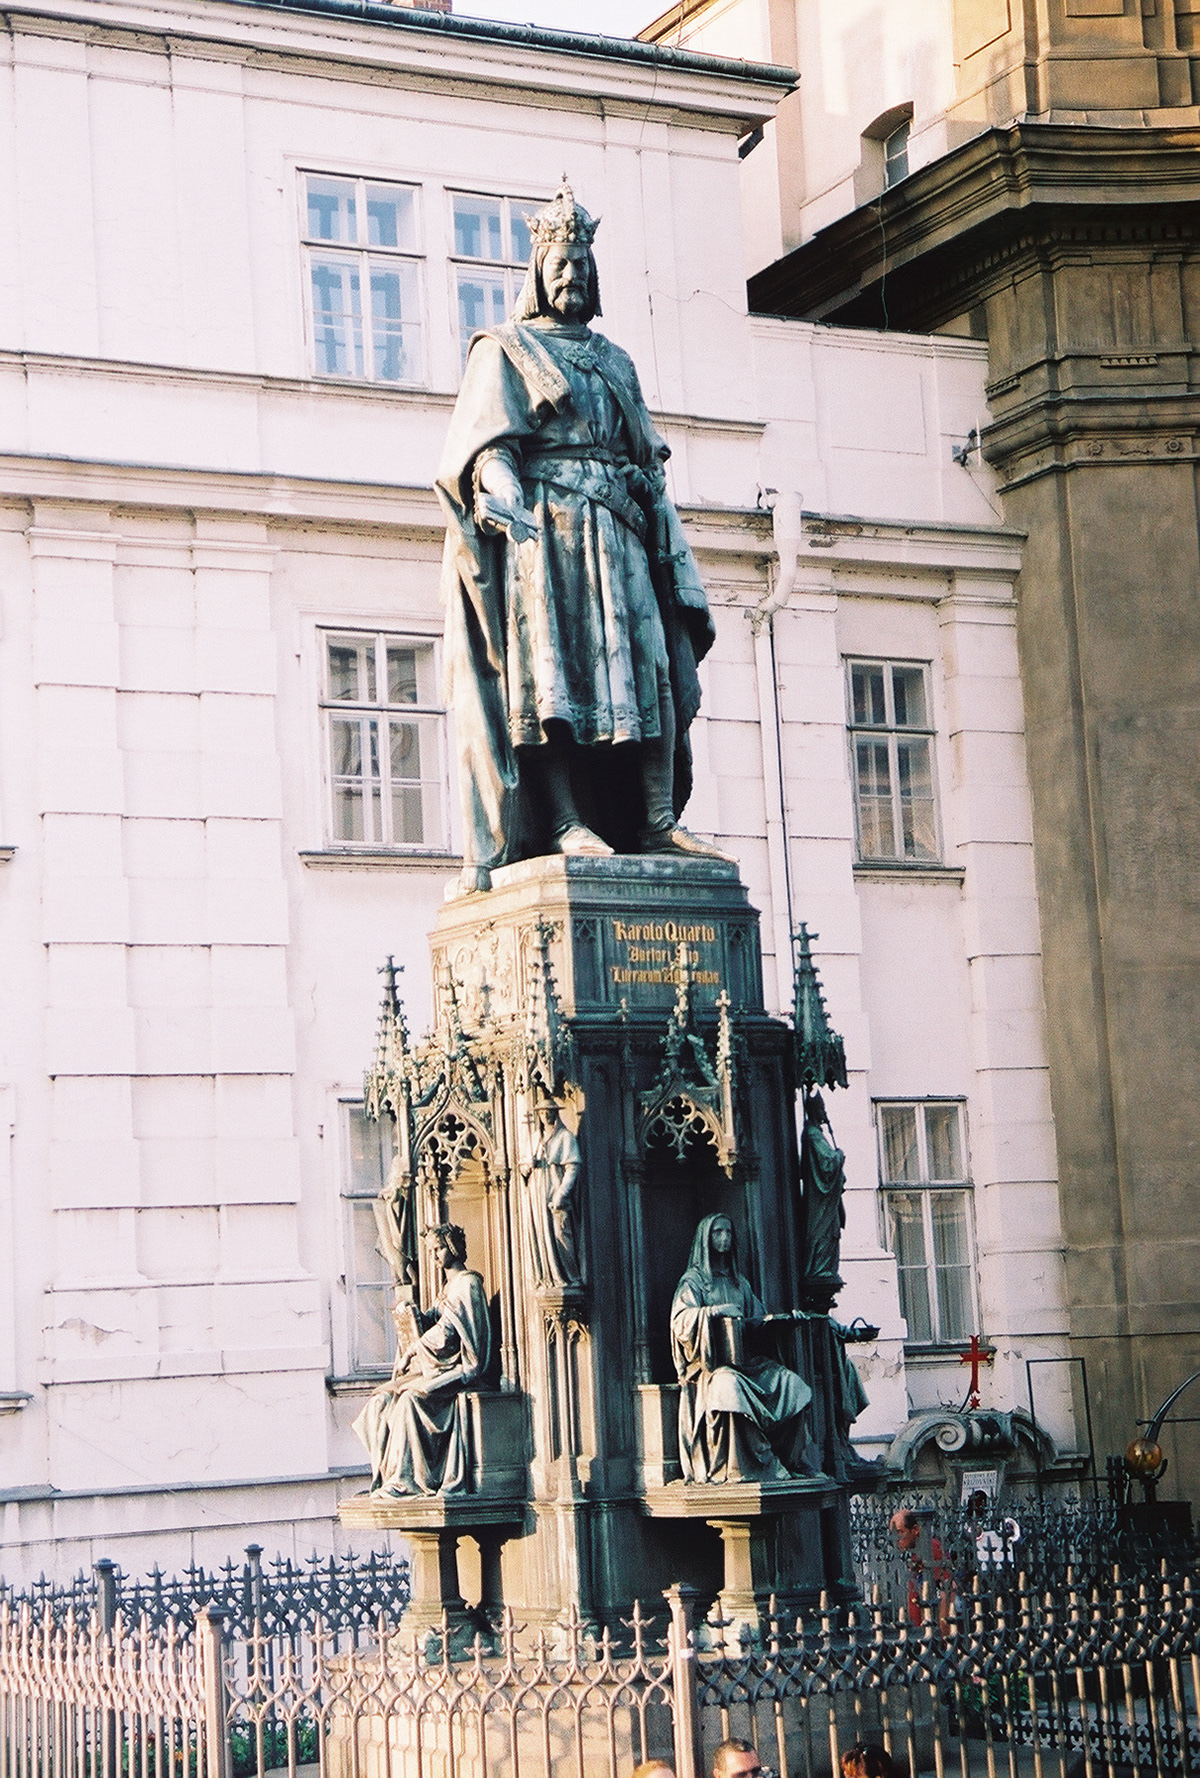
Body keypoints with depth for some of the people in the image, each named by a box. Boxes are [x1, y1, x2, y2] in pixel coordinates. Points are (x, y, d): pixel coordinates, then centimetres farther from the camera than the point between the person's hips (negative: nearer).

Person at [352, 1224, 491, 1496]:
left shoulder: (467, 1283, -6)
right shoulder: (448, 1287, 23)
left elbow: (446, 1329, -15)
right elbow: (433, 1321, 15)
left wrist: (410, 1352, -12)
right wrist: (408, 1313, -5)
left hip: (459, 1369, -9)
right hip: (438, 1367, 9)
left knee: (410, 1397, -31)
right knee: (382, 1400, -10)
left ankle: (405, 1480, -28)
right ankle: (386, 1476, -13)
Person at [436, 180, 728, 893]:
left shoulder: (615, 361, 25)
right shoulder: (505, 350, 10)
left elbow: (648, 459, 21)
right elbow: (489, 437, -6)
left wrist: (670, 543, 9)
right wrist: (502, 492, -26)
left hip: (616, 533, 5)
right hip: (541, 526, -5)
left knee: (648, 661, -8)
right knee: (550, 662, -15)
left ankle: (658, 821, -13)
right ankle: (565, 823, -23)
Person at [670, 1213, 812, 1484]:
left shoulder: (738, 1282, 24)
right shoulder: (693, 1280, 4)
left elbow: (755, 1319, 25)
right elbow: (681, 1320, -10)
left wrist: (776, 1318, 5)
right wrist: (715, 1311, -20)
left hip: (742, 1358, 6)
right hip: (710, 1363, -6)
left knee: (788, 1382, -19)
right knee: (730, 1385, -38)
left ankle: (786, 1459, -18)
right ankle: (735, 1468, -38)